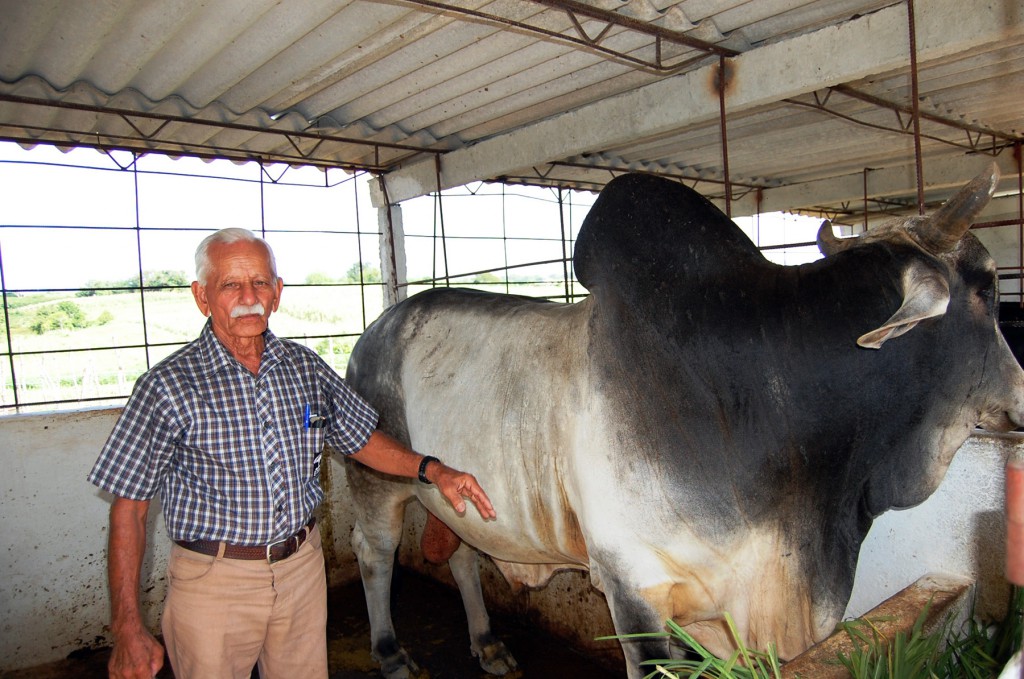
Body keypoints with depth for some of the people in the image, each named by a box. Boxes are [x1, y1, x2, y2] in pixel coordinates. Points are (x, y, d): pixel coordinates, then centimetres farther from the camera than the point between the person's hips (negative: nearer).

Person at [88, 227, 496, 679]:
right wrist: (127, 628, -11)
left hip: (302, 569, 4)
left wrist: (431, 470, -5)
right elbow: (129, 508, -8)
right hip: (213, 584, -3)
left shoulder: (306, 368, 0)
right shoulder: (169, 386, -11)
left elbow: (360, 439, 11)